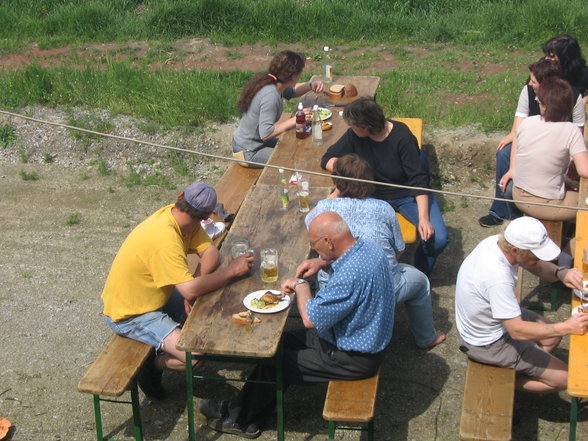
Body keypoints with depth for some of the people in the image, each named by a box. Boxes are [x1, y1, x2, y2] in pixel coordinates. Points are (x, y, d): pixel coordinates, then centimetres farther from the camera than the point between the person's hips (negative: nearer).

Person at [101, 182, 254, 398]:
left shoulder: (178, 216, -7)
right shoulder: (165, 237, -33)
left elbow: (211, 252, -5)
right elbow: (191, 290, -34)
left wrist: (196, 281, -22)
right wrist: (231, 270, -24)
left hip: (154, 296, 9)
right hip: (128, 315, -9)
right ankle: (153, 363, 6)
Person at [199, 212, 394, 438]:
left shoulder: (350, 275, -35)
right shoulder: (368, 247, -4)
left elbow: (311, 319, -29)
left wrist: (300, 285, -11)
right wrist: (324, 263, 3)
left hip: (354, 358, -10)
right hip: (368, 340, 10)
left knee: (274, 363, 1)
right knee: (283, 342, 14)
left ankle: (239, 416, 26)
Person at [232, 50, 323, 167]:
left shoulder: (271, 82, -3)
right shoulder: (270, 96, -30)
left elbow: (291, 91, 18)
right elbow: (266, 133, -33)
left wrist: (311, 85, 0)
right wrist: (295, 120, -30)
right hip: (248, 152, -10)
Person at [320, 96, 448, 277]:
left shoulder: (402, 137, -20)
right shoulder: (354, 135, -9)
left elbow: (418, 180, -20)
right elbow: (328, 159, 0)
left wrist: (423, 218, -31)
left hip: (409, 195, -2)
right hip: (375, 195, 2)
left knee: (437, 238, -23)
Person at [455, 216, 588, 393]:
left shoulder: (497, 241, -14)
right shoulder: (496, 277, -39)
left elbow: (539, 267, -1)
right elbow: (517, 331, -32)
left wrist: (561, 273, -22)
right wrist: (567, 327, -32)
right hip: (488, 343, -9)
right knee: (563, 378, -4)